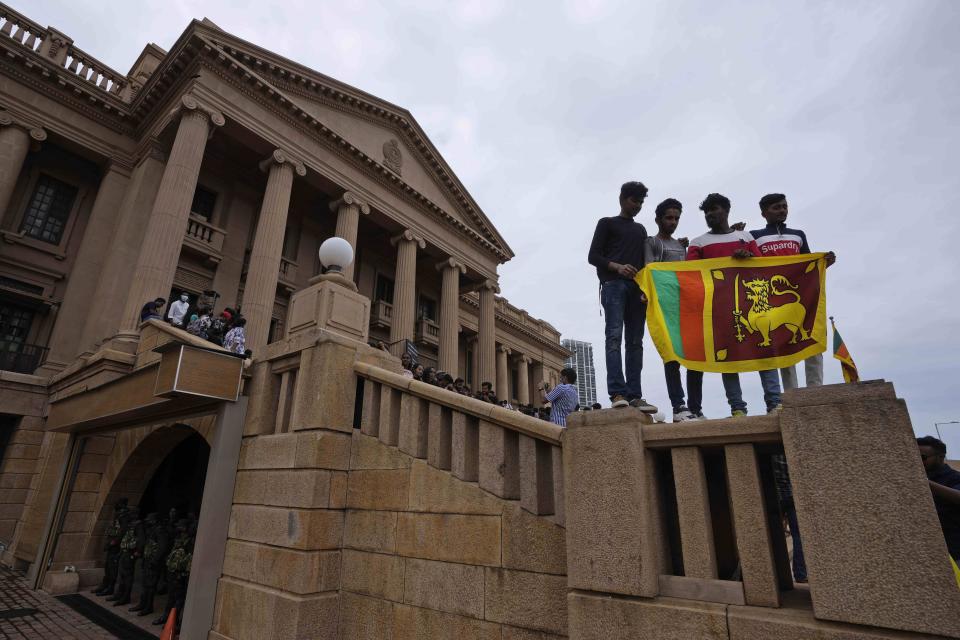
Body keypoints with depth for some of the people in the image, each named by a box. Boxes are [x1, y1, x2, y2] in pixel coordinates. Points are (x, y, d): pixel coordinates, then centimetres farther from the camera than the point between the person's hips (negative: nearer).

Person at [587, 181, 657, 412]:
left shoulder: (641, 229, 28)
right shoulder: (607, 223, 13)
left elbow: (644, 261, 24)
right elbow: (593, 256, 2)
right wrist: (617, 267, -16)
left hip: (637, 288, 5)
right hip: (613, 285, -5)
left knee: (635, 341, -3)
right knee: (614, 337, -17)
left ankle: (634, 395, -6)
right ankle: (618, 393, -24)